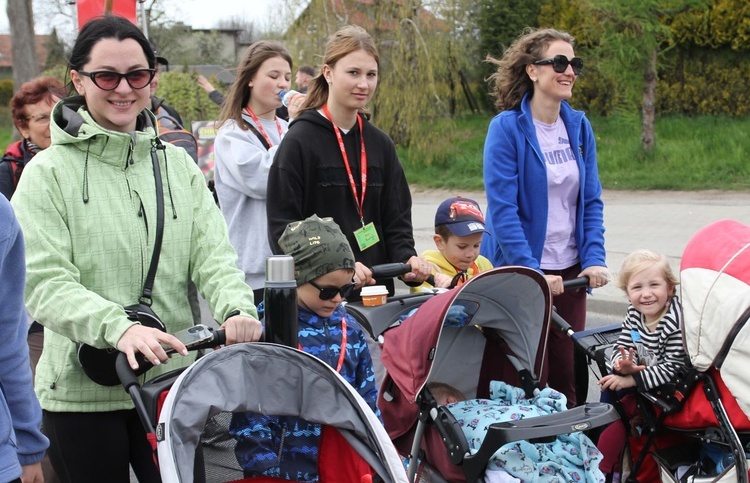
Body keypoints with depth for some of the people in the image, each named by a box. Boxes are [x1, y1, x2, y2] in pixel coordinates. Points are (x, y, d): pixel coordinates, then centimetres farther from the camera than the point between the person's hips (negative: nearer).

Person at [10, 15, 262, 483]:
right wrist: (118, 326, -31)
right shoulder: (50, 172, -5)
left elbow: (214, 255, 0)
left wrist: (237, 308, -22)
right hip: (82, 391, -3)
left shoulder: (178, 165, 9)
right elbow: (44, 282, -14)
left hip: (175, 384, 3)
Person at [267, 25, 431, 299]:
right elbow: (282, 226, -12)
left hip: (376, 288, 5)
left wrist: (407, 258, -9)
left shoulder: (380, 144, 10)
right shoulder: (299, 142, -7)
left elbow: (396, 220, 12)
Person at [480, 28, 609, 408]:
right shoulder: (507, 127, -10)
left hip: (569, 270, 5)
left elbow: (591, 201, 8)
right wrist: (530, 271, -21)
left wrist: (594, 259, -5)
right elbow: (502, 208, -15)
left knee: (569, 374, 7)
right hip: (520, 271, -5)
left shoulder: (579, 126, 6)